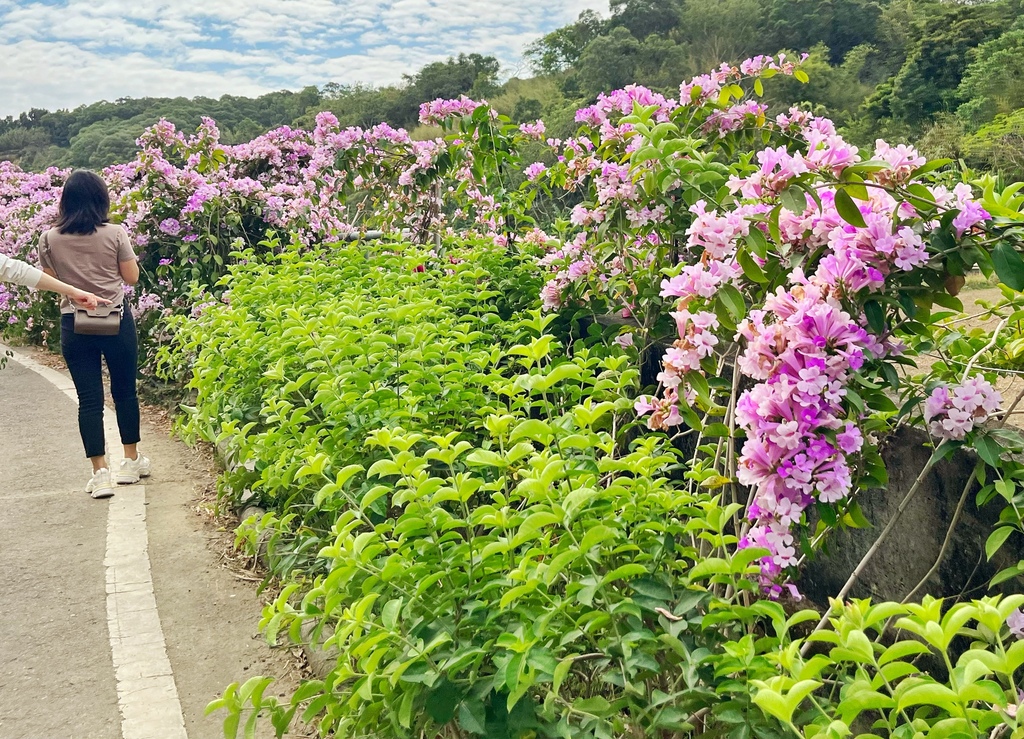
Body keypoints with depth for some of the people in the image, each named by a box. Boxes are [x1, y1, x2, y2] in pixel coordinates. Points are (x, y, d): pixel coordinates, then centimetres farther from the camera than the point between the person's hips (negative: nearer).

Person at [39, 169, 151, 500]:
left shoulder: (50, 239, -3)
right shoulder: (115, 234, -8)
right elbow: (131, 277, -2)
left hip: (73, 325, 1)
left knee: (89, 399, 4)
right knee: (124, 391, 14)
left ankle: (100, 472, 0)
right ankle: (131, 461, 26)